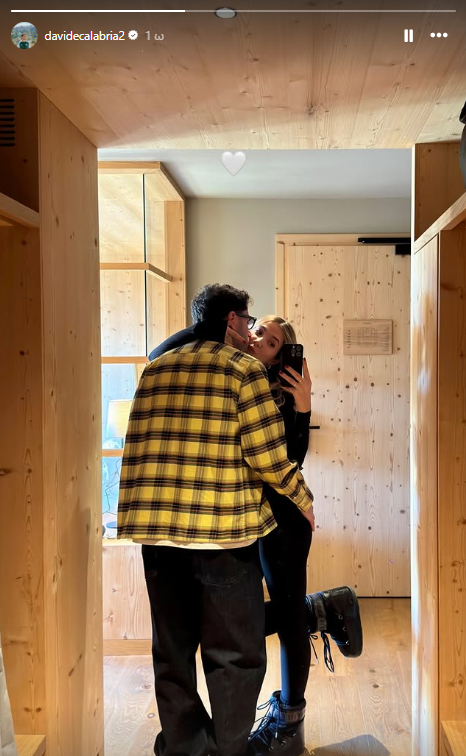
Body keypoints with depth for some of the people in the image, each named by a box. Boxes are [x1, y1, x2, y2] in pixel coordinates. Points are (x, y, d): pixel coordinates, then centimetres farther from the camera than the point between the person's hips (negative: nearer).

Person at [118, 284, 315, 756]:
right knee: (235, 655, 9)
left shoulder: (154, 370, 13)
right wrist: (302, 498, 6)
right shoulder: (242, 368, -4)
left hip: (157, 531, 6)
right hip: (223, 530, -5)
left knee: (172, 651, 16)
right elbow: (267, 456, -10)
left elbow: (140, 448, 14)